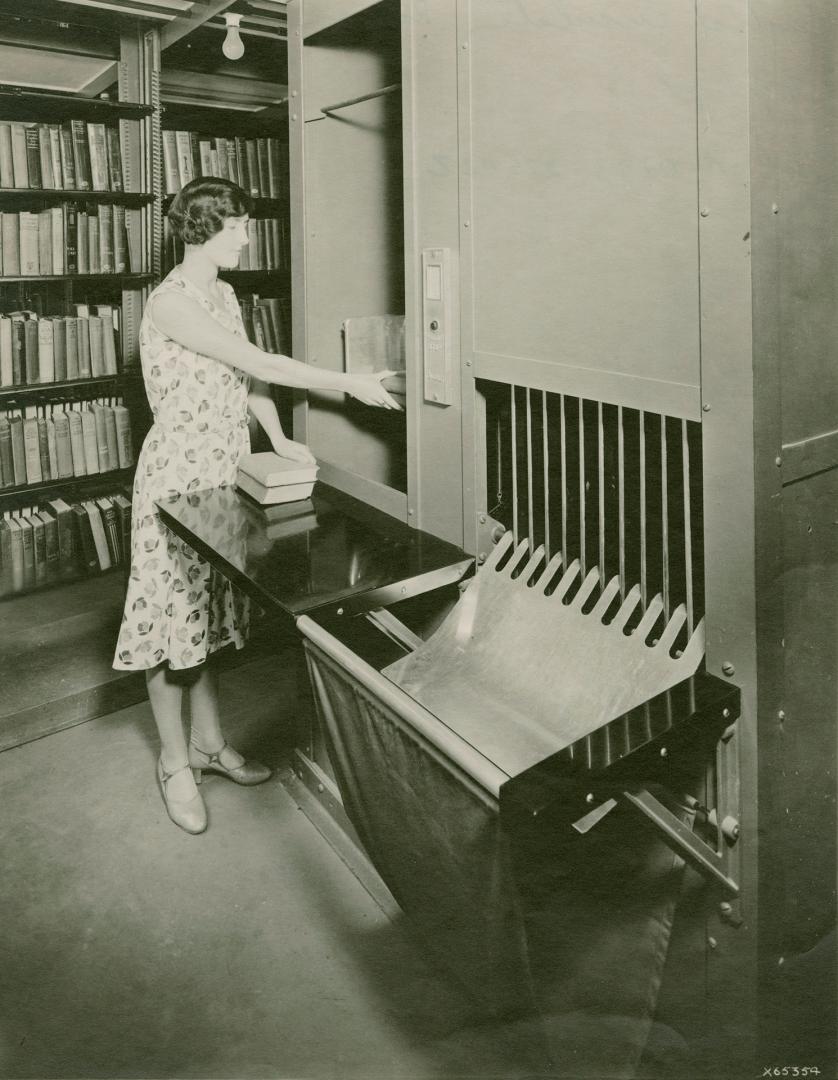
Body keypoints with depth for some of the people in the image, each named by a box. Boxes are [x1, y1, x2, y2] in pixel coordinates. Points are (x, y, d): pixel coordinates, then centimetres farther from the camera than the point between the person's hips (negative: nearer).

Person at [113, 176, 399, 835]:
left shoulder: (224, 295, 10)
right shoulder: (171, 303, -19)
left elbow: (249, 376, 13)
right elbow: (259, 364, -22)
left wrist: (279, 439, 1)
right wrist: (351, 386, -17)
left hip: (224, 470, 8)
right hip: (178, 472, -8)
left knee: (207, 612, 16)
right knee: (173, 614, 4)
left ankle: (208, 742, 30)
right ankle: (175, 763, 19)